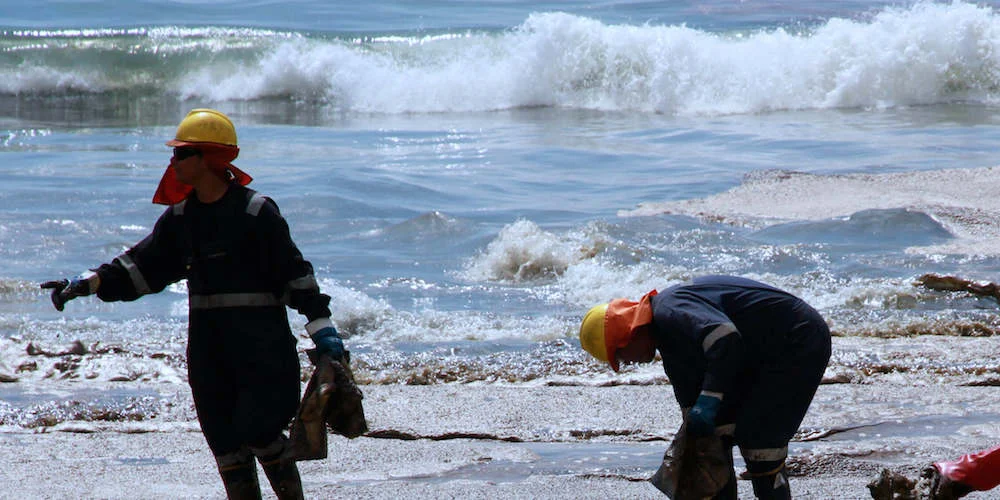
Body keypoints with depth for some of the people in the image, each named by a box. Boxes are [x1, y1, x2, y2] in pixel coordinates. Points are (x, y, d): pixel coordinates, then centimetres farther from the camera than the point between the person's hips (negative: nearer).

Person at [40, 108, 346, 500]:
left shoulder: (255, 211, -9)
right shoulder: (180, 216, 9)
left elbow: (294, 272, -7)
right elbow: (144, 264, 15)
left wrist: (321, 326, -10)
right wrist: (89, 283, 6)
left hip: (260, 343, -6)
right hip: (207, 343, 6)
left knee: (258, 432, -11)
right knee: (224, 439, 4)